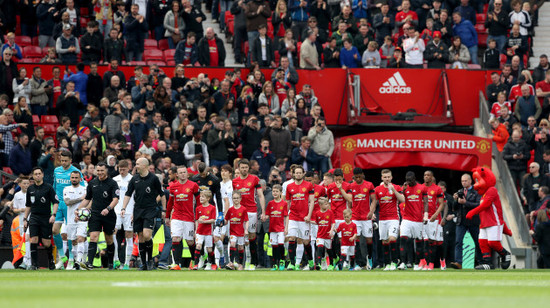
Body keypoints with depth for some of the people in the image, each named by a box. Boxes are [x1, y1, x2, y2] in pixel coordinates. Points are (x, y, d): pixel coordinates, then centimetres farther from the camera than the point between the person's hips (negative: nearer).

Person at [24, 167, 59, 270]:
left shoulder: (48, 188, -2)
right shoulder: (30, 189, 11)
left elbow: (56, 202, -3)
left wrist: (53, 215, -16)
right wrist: (25, 218, 17)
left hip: (46, 218, -3)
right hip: (34, 218, 3)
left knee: (47, 243, -1)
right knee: (33, 240, -12)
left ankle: (51, 260, 26)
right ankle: (34, 264, -7)